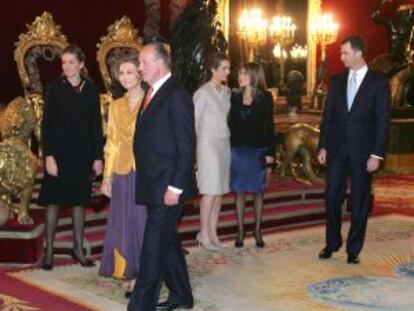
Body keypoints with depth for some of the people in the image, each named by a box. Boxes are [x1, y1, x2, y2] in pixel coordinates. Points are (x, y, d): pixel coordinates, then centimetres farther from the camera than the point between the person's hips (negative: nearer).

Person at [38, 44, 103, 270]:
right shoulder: (55, 87, -3)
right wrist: (48, 155, -12)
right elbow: (46, 123, -5)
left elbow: (96, 124, 5)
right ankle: (49, 250, 9)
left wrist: (98, 156, 2)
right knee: (53, 200, 2)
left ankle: (78, 249, 18)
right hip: (59, 151, -2)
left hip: (82, 153, 2)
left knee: (79, 200, 9)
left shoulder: (91, 88, 2)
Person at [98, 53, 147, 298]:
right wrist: (107, 176, 10)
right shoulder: (116, 106, 11)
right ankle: (132, 278, 16)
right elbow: (112, 144, 14)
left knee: (145, 224, 2)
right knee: (124, 225, 6)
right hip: (123, 174, 4)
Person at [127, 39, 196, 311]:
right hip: (152, 186, 9)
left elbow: (186, 146, -16)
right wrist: (144, 181, 12)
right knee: (168, 242, 17)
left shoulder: (176, 96, -14)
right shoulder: (152, 94, 14)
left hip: (168, 186, -9)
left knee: (155, 246, -6)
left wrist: (175, 186, -19)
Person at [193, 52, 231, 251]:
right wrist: (193, 149, -8)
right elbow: (194, 122, -7)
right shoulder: (202, 93, -9)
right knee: (211, 189, -8)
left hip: (224, 143, 6)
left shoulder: (227, 92, 9)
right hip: (208, 143, -6)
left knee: (220, 189, 5)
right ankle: (204, 233, -1)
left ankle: (212, 231, 11)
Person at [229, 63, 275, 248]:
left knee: (257, 191, 6)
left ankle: (257, 231, 16)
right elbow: (231, 125, 7)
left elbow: (269, 126, -2)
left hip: (258, 151, -2)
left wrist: (270, 153, -7)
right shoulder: (235, 98, 6)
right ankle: (240, 231, 12)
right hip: (238, 150, 2)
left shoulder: (265, 98, -2)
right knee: (239, 191, 5)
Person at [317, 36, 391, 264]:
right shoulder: (336, 81, 8)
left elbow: (383, 122, -6)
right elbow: (328, 116, 10)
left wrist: (377, 154, -11)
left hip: (362, 152, -3)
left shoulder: (378, 83, -3)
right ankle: (332, 243, 20)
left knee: (360, 201, 4)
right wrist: (323, 146, 5)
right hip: (337, 149, 3)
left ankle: (354, 249, 14)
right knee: (332, 197, 5)